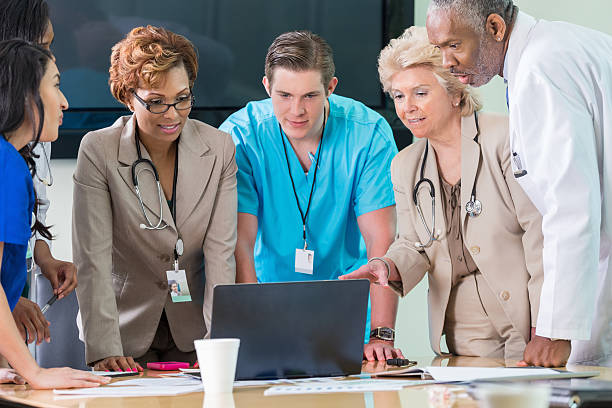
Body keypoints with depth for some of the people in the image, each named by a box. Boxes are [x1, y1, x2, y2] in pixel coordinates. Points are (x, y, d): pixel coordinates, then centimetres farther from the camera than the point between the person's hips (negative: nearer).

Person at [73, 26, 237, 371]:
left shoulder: (220, 148, -3)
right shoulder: (98, 151, -11)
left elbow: (221, 252, -6)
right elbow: (92, 260, -15)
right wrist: (104, 350, -24)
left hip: (193, 331, 2)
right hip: (127, 328, -2)